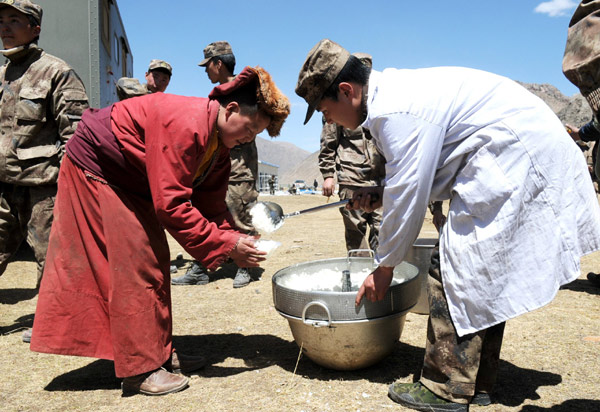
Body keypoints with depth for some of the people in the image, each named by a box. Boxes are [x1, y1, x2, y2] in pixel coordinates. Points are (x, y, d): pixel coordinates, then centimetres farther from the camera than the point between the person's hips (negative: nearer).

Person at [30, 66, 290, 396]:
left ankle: (158, 354, 17)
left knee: (154, 262, 7)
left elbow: (211, 205, -3)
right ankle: (140, 370, -1)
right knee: (135, 265, -11)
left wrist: (233, 243, -18)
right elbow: (171, 205, -36)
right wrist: (225, 244, -32)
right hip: (95, 167, -9)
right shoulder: (185, 125, -34)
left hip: (130, 181, 10)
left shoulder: (219, 141, -3)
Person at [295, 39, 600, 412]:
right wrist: (381, 195, 5)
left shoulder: (396, 112, -22)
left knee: (458, 270, -10)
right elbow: (421, 176, 20)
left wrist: (384, 268, -7)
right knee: (481, 275, 12)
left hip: (515, 155, -11)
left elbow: (408, 199, -19)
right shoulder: (393, 89, 11)